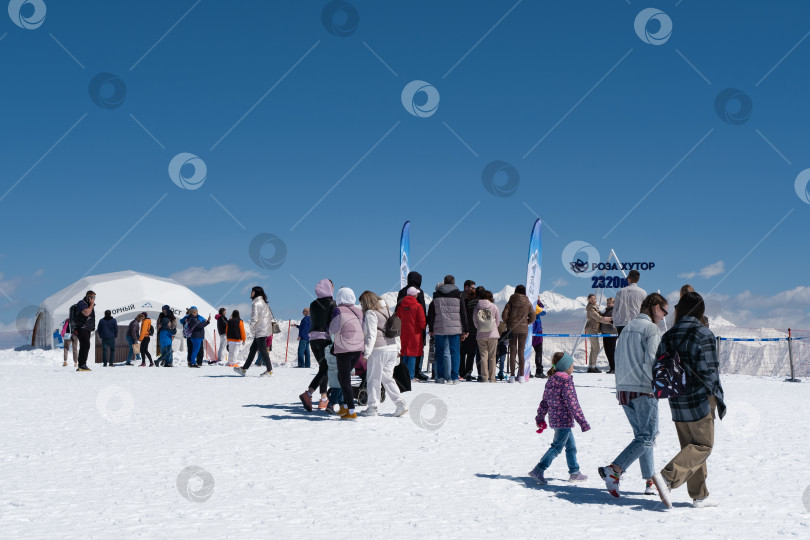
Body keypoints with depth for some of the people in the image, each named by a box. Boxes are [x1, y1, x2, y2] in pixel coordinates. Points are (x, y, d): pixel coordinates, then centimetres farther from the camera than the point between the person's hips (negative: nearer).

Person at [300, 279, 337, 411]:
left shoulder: (313, 305, 9)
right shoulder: (332, 304, -8)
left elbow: (312, 321, 11)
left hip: (313, 338, 6)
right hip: (326, 338, -6)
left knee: (323, 368, 15)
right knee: (325, 368, -2)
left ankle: (323, 399, 15)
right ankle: (308, 394, -19)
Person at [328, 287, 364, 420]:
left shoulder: (339, 310, -9)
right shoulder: (358, 312, 8)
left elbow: (332, 330, -6)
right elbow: (363, 330, 10)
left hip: (344, 350, -6)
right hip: (358, 349, 6)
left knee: (345, 380, 0)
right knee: (342, 377, 21)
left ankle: (351, 412, -4)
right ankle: (346, 406, 22)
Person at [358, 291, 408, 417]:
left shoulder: (370, 313, -9)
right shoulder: (387, 310, 14)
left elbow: (371, 335, -16)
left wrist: (367, 353, -14)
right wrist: (398, 349, 22)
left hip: (378, 350, -8)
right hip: (392, 349, 8)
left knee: (373, 379, 4)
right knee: (387, 378, 15)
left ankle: (372, 408, 8)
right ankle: (400, 403, 6)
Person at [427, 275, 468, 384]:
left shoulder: (436, 297, 6)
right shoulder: (458, 296, 2)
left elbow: (431, 314, 7)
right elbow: (463, 314, 3)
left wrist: (431, 330, 13)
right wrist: (465, 331, 7)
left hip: (439, 330, 1)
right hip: (455, 329, -1)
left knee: (440, 352, 9)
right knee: (454, 352, 2)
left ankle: (440, 377, 9)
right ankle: (454, 377, -3)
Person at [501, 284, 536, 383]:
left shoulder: (511, 302, 0)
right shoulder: (528, 303, 3)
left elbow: (505, 315, -6)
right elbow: (532, 318, 2)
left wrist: (508, 323, 10)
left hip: (512, 328, -1)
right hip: (523, 329, 1)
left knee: (512, 352, 2)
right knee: (521, 352, 5)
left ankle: (512, 376, -1)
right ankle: (521, 376, 3)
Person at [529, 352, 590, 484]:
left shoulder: (551, 380, 11)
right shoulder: (566, 381, -15)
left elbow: (544, 401, 15)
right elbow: (572, 403, -18)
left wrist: (540, 418, 22)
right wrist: (582, 421, -15)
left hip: (554, 418, 9)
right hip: (564, 420, -9)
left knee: (571, 446, 19)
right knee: (557, 447, -6)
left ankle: (574, 472, 25)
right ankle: (538, 470, -11)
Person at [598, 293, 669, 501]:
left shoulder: (627, 328, 15)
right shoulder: (651, 328, -9)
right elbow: (651, 361, -17)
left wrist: (621, 388, 17)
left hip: (623, 390, 8)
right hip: (643, 390, -8)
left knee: (641, 435, 16)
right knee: (646, 437, -4)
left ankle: (650, 479, 19)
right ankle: (613, 470, -17)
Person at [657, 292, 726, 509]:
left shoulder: (668, 336, 6)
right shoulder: (703, 334, -11)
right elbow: (709, 371, -13)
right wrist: (719, 398, -5)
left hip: (677, 402, 6)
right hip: (700, 401, -6)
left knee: (690, 447, 14)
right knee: (703, 445, 2)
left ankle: (699, 496, 16)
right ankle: (668, 477, -14)